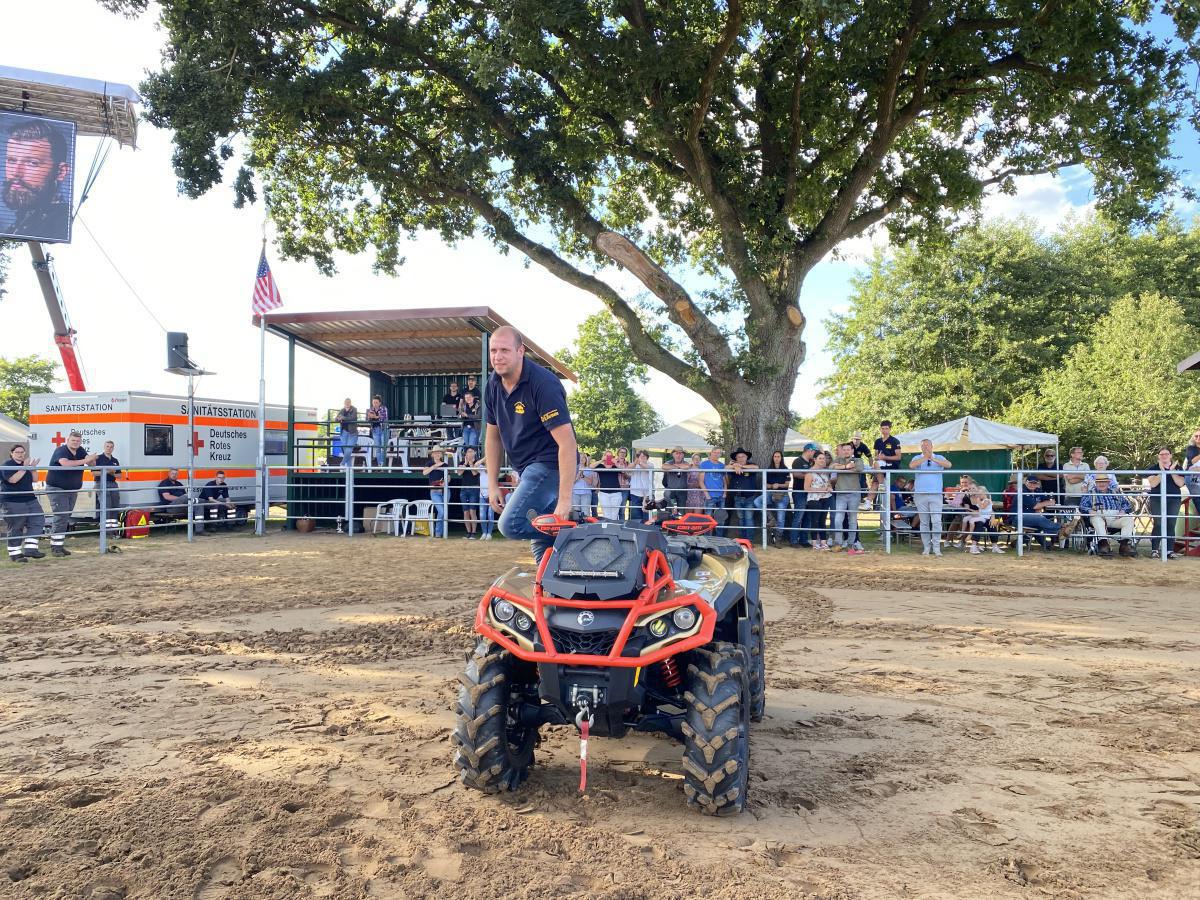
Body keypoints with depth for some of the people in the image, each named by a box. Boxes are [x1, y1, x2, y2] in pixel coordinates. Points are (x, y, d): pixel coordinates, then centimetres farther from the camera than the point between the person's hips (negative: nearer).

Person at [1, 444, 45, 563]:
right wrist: (24, 468, -20)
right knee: (16, 529, -3)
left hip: (30, 500, 8)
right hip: (12, 502, -8)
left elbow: (34, 479, 15)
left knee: (37, 521, -3)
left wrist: (33, 468, 0)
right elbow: (13, 479, -22)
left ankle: (30, 549, -4)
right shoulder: (7, 464, -8)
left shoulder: (24, 464, 15)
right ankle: (15, 554, 6)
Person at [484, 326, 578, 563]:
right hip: (528, 468, 8)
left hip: (550, 464, -8)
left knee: (512, 524, -20)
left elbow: (567, 443, -27)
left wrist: (565, 499, -31)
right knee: (540, 538, 10)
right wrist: (493, 484, 6)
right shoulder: (494, 384, 2)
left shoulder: (543, 384, -22)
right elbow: (493, 436, 12)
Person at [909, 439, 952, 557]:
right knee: (924, 523, 5)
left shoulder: (939, 458, 9)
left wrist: (933, 459, -17)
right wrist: (925, 457, -15)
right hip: (920, 494, 1)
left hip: (936, 494, -1)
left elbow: (948, 464, -10)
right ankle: (926, 548, 11)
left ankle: (936, 548, -3)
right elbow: (911, 465, -13)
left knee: (936, 521, -8)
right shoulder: (917, 458, 8)